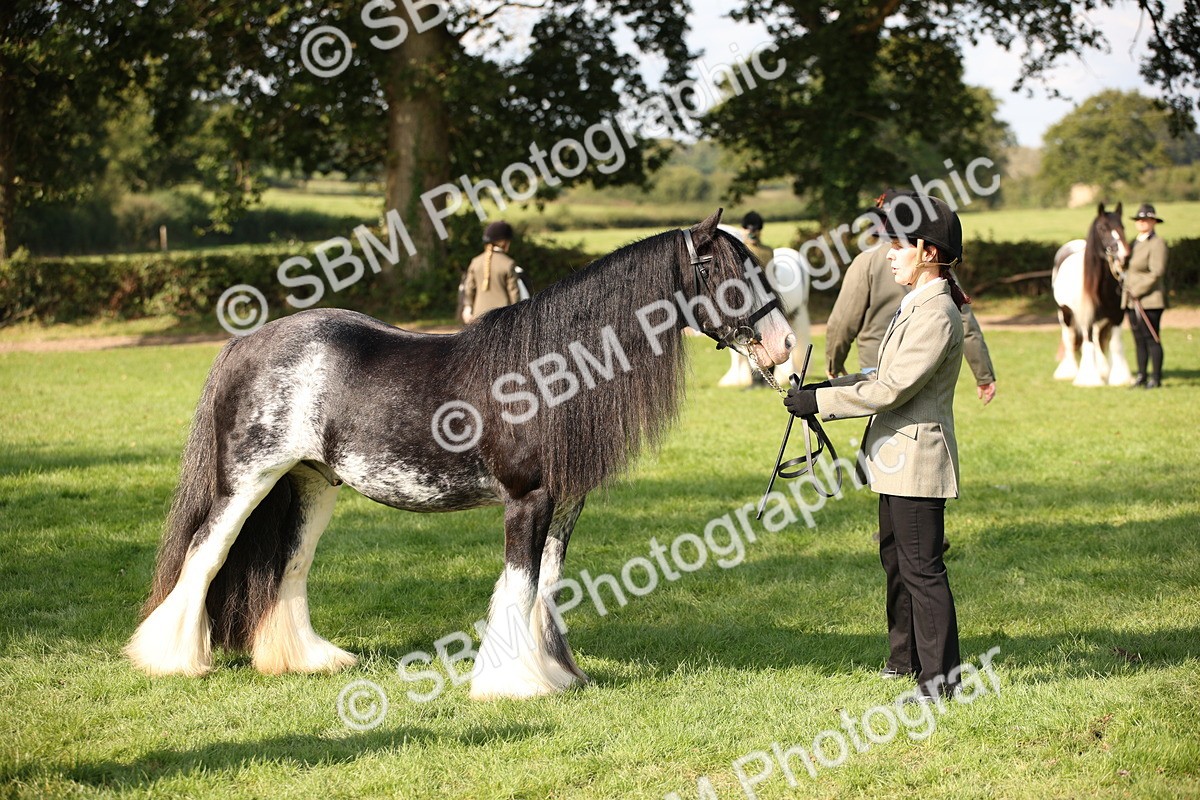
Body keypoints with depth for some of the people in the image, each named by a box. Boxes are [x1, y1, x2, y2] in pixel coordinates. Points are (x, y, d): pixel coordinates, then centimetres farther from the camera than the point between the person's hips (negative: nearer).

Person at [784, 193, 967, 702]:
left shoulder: (935, 314, -20)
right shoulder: (915, 303, 12)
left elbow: (891, 390, -23)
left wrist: (820, 401, -19)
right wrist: (832, 388, 6)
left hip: (916, 455, -11)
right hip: (897, 454, 11)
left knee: (921, 566, -5)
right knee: (895, 555, 20)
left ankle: (941, 676, 2)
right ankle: (906, 655, 34)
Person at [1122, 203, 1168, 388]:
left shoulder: (1157, 243, -9)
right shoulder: (1134, 243, 17)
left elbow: (1156, 273, -16)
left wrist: (1137, 290, -16)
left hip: (1149, 299, -8)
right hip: (1131, 300, 8)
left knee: (1151, 338, -5)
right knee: (1139, 340, 10)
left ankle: (1156, 378, -1)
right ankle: (1141, 376, 16)